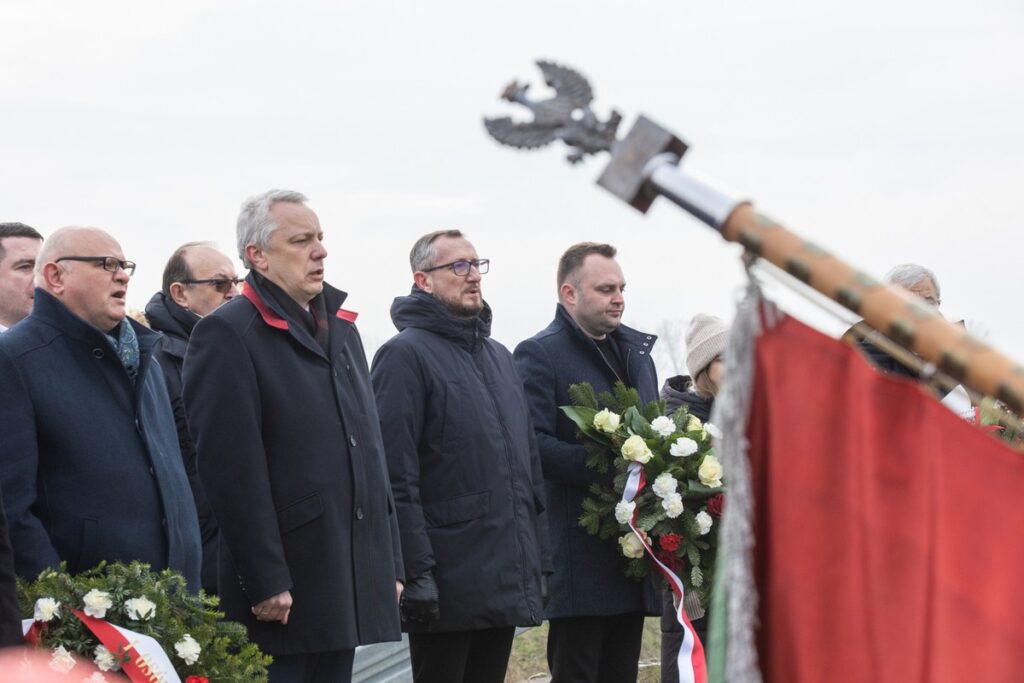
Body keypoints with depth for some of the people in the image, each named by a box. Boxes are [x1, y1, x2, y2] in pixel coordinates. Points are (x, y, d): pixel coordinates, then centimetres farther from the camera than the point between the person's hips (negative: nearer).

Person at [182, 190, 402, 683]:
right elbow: (233, 470, -15)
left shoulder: (340, 327, 17)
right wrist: (265, 582, -19)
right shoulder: (226, 335, -9)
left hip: (352, 582, 8)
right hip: (283, 589, -8)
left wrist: (391, 563, 16)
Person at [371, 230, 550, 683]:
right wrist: (415, 572, -20)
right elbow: (397, 478, -15)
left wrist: (539, 560, 16)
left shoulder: (499, 357, 18)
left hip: (508, 580, 7)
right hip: (449, 585, -7)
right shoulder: (406, 354, -7)